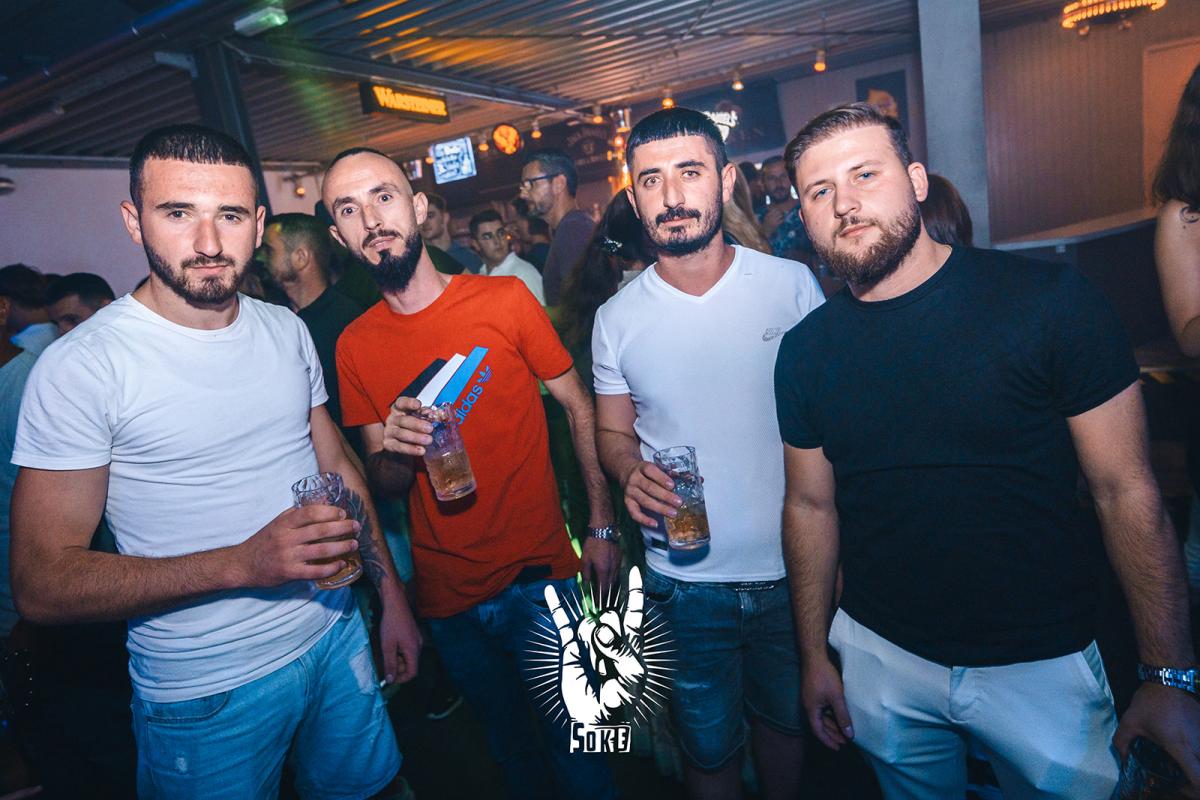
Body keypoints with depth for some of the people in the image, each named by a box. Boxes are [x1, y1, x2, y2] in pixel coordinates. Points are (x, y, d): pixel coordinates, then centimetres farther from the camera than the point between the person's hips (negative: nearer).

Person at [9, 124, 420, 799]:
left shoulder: (288, 330, 0)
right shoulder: (81, 367, -17)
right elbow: (41, 584, -18)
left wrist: (392, 597, 8)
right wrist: (243, 564, -31)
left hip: (337, 637, 5)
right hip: (207, 692, -5)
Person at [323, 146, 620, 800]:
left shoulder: (505, 299, -8)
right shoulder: (354, 347, -1)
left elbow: (578, 408, -2)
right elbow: (384, 485, 4)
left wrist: (602, 527, -6)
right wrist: (395, 451, -19)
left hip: (540, 576, -2)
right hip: (448, 599, 3)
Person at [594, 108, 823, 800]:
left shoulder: (794, 284, -7)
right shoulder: (617, 318, -5)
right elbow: (613, 434, 5)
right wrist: (632, 471, -18)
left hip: (791, 568, 1)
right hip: (685, 581, 0)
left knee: (787, 720, 24)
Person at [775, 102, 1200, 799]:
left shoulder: (1049, 301, -14)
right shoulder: (805, 350, -5)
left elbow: (1128, 492, -10)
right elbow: (811, 506, 2)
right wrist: (814, 656, 6)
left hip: (1041, 663, -2)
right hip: (881, 660, 3)